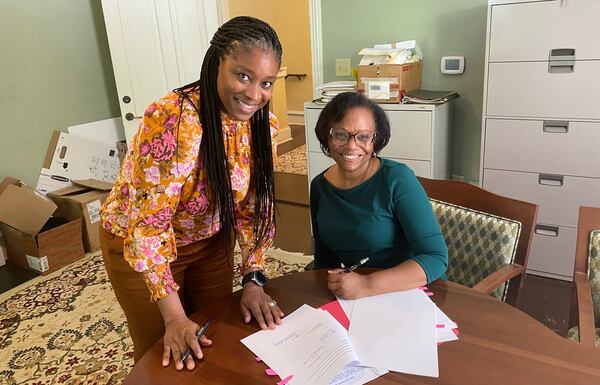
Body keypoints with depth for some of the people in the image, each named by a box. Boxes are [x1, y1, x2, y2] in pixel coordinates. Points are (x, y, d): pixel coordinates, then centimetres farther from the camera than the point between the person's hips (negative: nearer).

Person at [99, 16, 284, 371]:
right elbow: (147, 224, -31)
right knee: (168, 358, 16)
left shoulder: (264, 126, -15)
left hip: (210, 241, 5)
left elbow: (255, 206, -6)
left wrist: (254, 280, -13)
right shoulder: (172, 119, -34)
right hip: (140, 246, -4)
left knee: (217, 346, 20)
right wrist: (174, 317, -29)